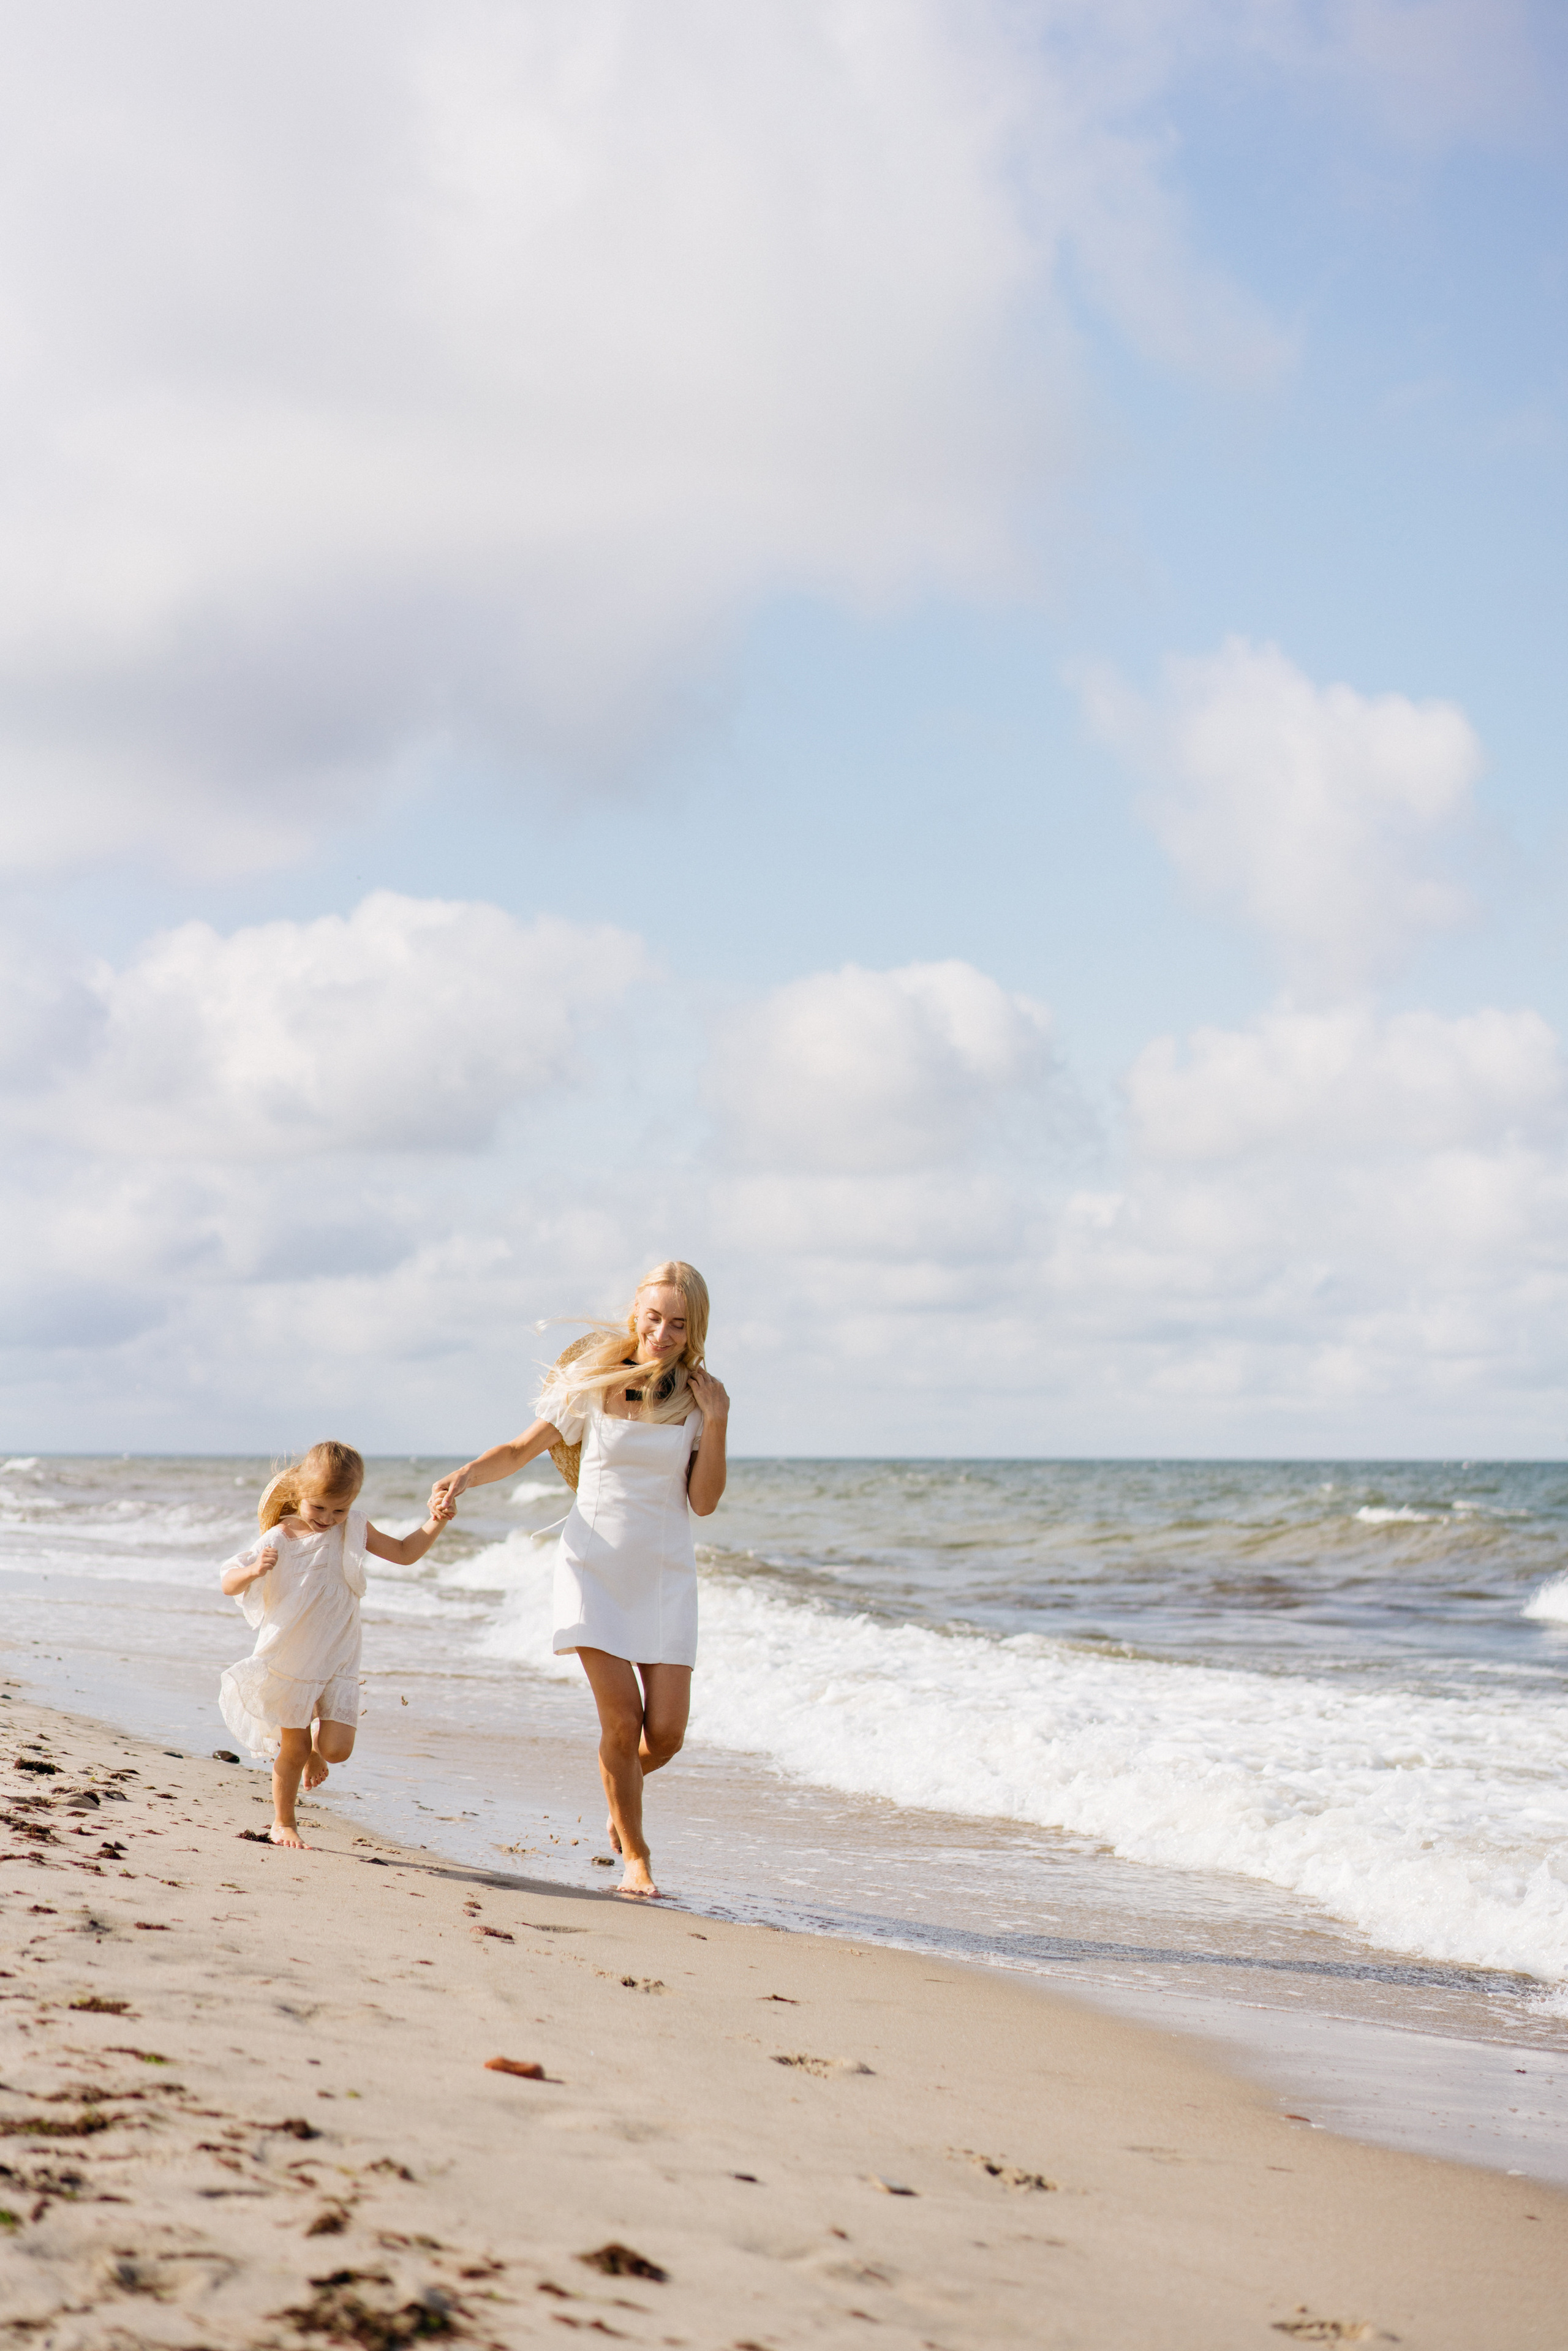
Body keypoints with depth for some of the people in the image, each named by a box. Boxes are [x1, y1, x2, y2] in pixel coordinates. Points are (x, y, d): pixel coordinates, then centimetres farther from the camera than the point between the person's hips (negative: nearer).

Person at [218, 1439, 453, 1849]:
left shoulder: (353, 1529, -1)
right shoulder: (280, 1539, -10)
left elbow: (405, 1553, 8)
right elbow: (229, 1584, -10)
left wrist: (434, 1525, -8)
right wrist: (254, 1571, -31)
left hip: (337, 1662, 2)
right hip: (289, 1660, -2)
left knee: (337, 1748, -10)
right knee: (293, 1750, 5)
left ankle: (317, 1748, 27)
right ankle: (283, 1822, 28)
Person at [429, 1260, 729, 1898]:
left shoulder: (696, 1396, -1)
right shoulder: (593, 1384, -4)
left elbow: (703, 1502, 0)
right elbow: (522, 1449, 4)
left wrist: (716, 1424, -10)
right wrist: (466, 1475, -14)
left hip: (665, 1574, 2)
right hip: (595, 1565, -2)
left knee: (666, 1733, -5)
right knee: (622, 1720, -11)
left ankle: (624, 1791, 31)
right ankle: (635, 1857, 8)